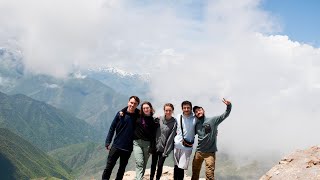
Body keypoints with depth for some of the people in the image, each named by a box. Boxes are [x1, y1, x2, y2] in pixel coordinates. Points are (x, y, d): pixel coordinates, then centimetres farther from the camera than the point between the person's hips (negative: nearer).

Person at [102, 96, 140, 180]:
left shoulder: (138, 115, -3)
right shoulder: (121, 114, -3)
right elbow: (112, 128, 0)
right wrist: (107, 142, -3)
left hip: (128, 148, 1)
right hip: (116, 146, -1)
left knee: (122, 168, 12)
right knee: (109, 166, 1)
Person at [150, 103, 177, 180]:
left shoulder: (174, 122, -10)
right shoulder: (159, 119, -4)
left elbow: (171, 138, -11)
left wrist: (166, 151, -12)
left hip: (163, 148, -2)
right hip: (155, 146, 2)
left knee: (160, 165, 8)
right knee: (153, 164, 13)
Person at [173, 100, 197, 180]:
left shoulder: (195, 119, -6)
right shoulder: (178, 117, 1)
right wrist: (181, 140, 7)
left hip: (187, 147, -2)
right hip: (177, 144, 3)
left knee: (181, 167, -5)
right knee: (176, 166, 12)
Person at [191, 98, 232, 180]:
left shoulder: (212, 120, -6)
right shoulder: (196, 125, 7)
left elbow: (225, 115, -13)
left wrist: (229, 106, -29)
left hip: (210, 152, -4)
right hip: (198, 152, 5)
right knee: (195, 172, 19)